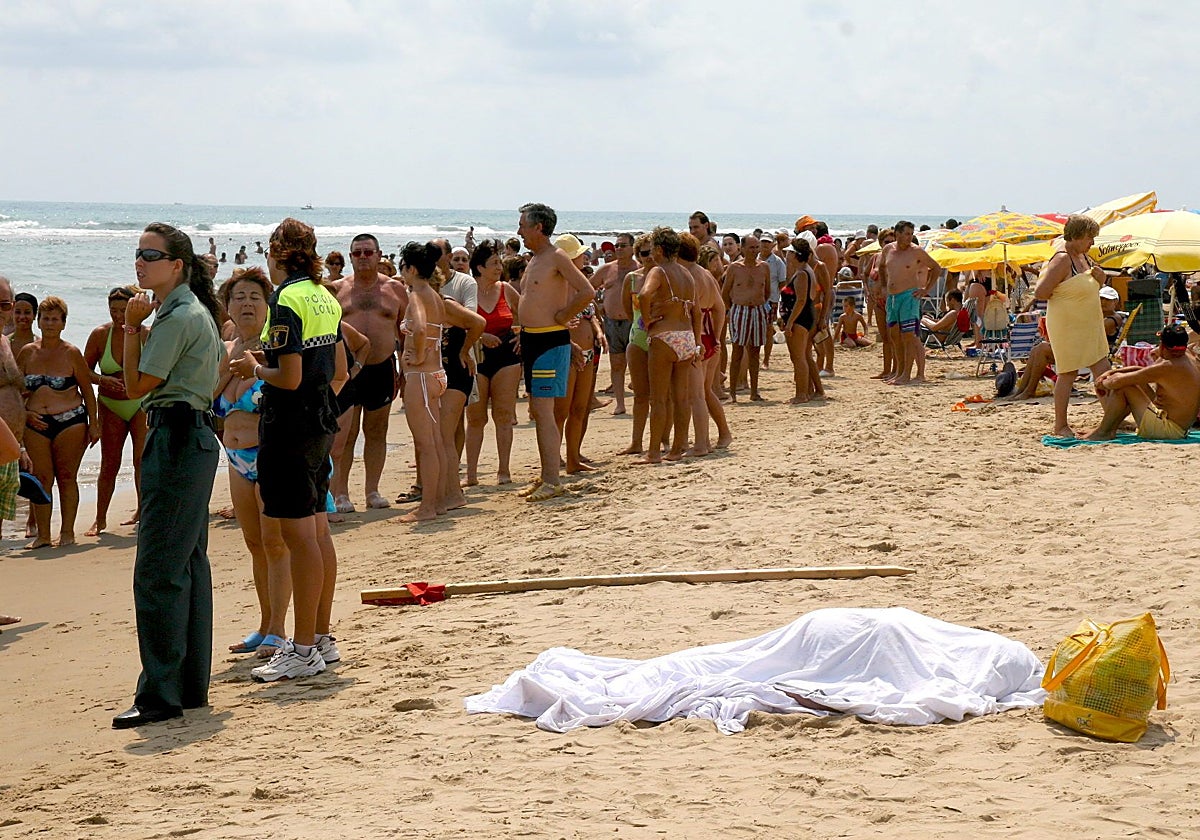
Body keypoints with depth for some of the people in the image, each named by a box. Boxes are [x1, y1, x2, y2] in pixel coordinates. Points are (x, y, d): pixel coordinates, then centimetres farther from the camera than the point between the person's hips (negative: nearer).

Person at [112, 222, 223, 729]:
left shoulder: (178, 317, -15)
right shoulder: (194, 311, 17)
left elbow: (137, 385, -14)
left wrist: (131, 326, -8)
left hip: (175, 440, -11)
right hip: (193, 438, 11)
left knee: (157, 573, -11)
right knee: (189, 565, 13)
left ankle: (160, 695, -10)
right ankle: (191, 686, 18)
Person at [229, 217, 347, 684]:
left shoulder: (286, 300, -15)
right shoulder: (325, 297, 11)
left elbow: (289, 378, -21)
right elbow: (339, 372, 17)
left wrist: (255, 369, -3)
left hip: (289, 428, -9)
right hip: (322, 425, 9)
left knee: (298, 534, -6)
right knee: (317, 530, 14)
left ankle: (303, 649, -4)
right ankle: (322, 637, 21)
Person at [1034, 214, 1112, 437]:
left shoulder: (1083, 256, 10)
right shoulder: (1062, 260, -18)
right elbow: (1040, 293, -23)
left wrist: (1099, 279, 4)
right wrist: (1060, 295, -8)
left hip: (1089, 326, 9)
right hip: (1067, 326, -9)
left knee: (1103, 371, 8)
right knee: (1068, 374, -2)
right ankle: (1060, 426, 8)